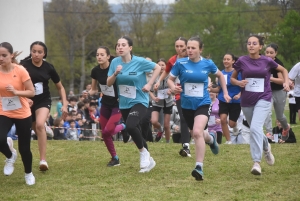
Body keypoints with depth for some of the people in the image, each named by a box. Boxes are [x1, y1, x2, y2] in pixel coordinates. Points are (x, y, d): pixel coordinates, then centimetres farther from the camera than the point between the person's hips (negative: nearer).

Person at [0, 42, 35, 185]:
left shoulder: (20, 71, -14)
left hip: (22, 114, -1)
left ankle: (28, 174, 34)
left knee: (24, 148, 6)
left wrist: (16, 92, -27)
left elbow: (31, 92, -13)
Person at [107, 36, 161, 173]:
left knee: (130, 126, -30)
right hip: (124, 104, 5)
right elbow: (109, 83, 0)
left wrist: (149, 84, -9)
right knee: (135, 132, 15)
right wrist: (115, 73, -19)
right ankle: (148, 160, 34)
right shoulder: (115, 62, -3)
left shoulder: (139, 62, -14)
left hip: (139, 101, -5)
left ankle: (143, 152, -6)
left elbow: (157, 68, -1)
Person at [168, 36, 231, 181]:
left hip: (203, 104, -3)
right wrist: (173, 87, -20)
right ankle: (210, 139, 56)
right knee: (195, 134, 18)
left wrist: (225, 93, 12)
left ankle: (199, 167, -22)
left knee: (197, 132, -25)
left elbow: (220, 75, 15)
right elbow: (170, 79, 2)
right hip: (186, 105, 3)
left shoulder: (208, 64, -4)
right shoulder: (180, 63, -7)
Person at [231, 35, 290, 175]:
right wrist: (238, 83, -11)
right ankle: (266, 148, 49)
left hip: (263, 99, -3)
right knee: (255, 129, 16)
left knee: (255, 128, -22)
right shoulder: (242, 61, -2)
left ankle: (257, 162, -22)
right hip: (246, 100, 3)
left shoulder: (267, 61, -3)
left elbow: (283, 70, 14)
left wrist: (286, 82, -3)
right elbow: (232, 78, 10)